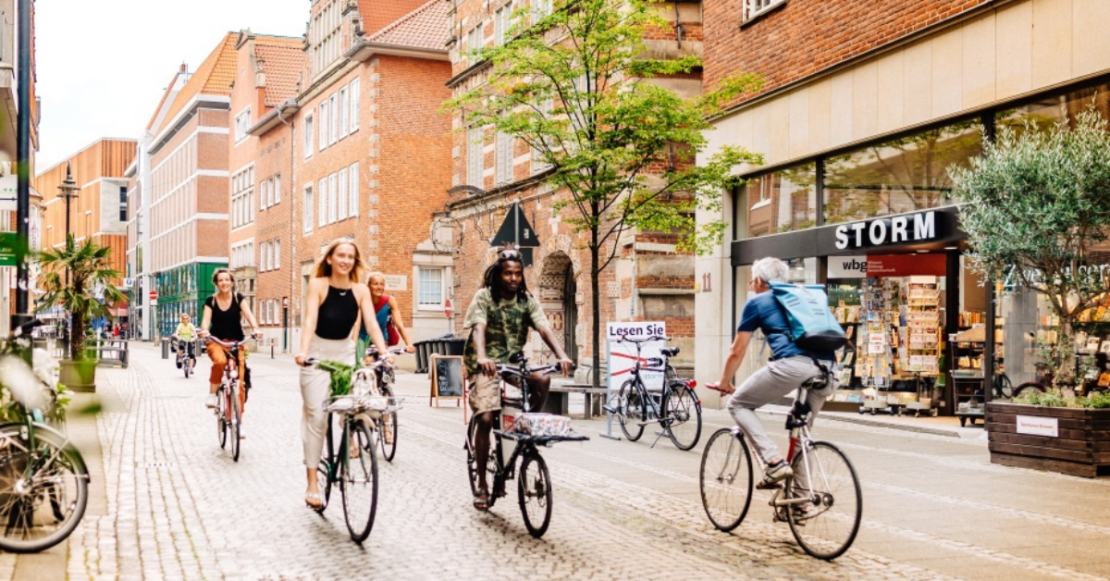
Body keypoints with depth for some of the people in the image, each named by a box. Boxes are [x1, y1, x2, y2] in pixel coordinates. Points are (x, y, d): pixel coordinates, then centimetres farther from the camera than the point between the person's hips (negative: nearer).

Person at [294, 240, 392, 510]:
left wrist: (384, 352, -26)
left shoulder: (361, 290, -4)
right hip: (318, 353, -3)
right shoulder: (318, 285, -11)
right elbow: (310, 320, -20)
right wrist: (303, 351, -35)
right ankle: (312, 482, 0)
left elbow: (372, 323, -11)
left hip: (346, 352, 3)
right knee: (316, 415, -5)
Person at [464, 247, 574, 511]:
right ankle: (482, 484, -3)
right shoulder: (484, 296, -6)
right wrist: (482, 357, -43)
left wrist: (562, 355, -30)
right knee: (485, 418, -16)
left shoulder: (527, 300, 3)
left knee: (542, 381, -27)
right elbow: (479, 328, -22)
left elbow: (544, 328, -11)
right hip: (486, 365, -3)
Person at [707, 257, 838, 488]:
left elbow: (737, 351, 20)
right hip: (825, 368, 6)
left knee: (738, 404, 12)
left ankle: (775, 462, -3)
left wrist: (724, 383, 36)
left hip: (791, 364, -6)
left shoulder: (757, 302, 17)